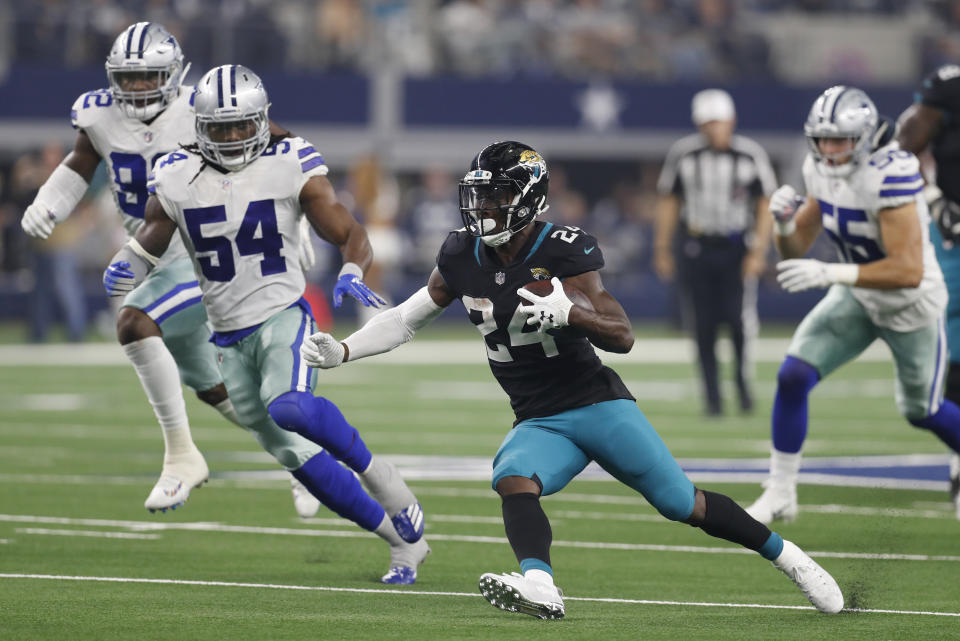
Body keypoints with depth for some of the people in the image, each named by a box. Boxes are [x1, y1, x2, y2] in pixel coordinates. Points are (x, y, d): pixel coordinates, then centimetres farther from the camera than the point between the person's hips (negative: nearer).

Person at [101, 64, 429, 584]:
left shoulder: (291, 168, -8)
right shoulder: (177, 179, 0)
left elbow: (349, 234, -4)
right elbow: (147, 245, 11)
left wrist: (352, 271, -27)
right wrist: (122, 270, -13)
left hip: (283, 315, -4)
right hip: (229, 336, 4)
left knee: (290, 407, -35)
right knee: (296, 454, 4)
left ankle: (377, 475, -13)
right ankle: (402, 537, 16)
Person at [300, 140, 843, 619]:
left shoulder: (563, 251, -15)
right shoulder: (463, 257, 2)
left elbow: (623, 336, -19)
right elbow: (408, 318, 16)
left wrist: (568, 312, -38)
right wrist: (342, 352, 4)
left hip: (598, 404, -4)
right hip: (539, 422, 4)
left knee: (682, 504, -1)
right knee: (514, 479, -29)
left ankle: (786, 555, 18)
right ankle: (540, 587, -48)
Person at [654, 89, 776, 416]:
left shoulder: (751, 156, -4)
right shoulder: (683, 154, -2)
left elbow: (765, 205, 3)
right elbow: (668, 201, 8)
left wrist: (759, 251, -4)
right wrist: (662, 249, 7)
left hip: (735, 246, -1)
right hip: (695, 248, 1)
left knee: (740, 319, -12)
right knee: (703, 325, 0)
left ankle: (743, 380, 12)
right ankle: (712, 396, 10)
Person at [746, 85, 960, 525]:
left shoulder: (889, 176, -32)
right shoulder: (820, 170, -8)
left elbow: (908, 270, -36)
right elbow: (796, 249, 2)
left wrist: (829, 274, -41)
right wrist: (784, 221, -22)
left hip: (912, 306, -6)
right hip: (856, 299, 6)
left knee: (921, 412, 13)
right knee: (792, 376, -13)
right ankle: (780, 495, -3)